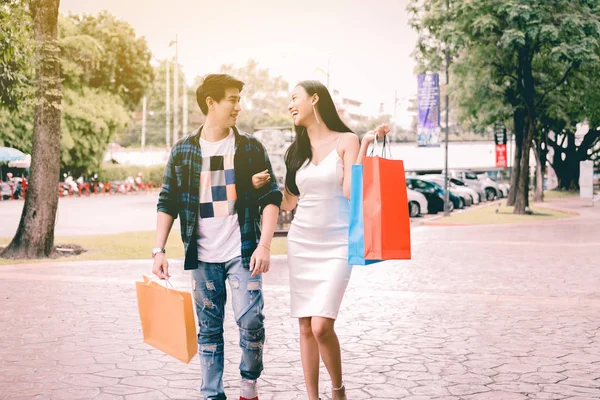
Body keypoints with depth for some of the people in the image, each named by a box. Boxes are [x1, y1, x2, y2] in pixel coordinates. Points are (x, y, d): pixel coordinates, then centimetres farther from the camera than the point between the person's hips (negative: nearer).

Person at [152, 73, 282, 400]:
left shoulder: (251, 148, 2)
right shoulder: (183, 151, 5)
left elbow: (271, 198, 0)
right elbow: (167, 203, 7)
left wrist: (265, 245, -12)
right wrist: (159, 250, -1)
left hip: (242, 252, -1)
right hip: (203, 257, 1)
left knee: (251, 320, -9)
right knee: (209, 329, 8)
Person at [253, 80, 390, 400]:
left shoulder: (346, 141, -1)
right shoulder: (297, 150, 13)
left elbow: (351, 191, -13)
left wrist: (366, 145, -15)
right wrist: (263, 185, 4)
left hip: (336, 245, -5)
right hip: (301, 242, 5)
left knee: (321, 326, -14)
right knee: (306, 327, 5)